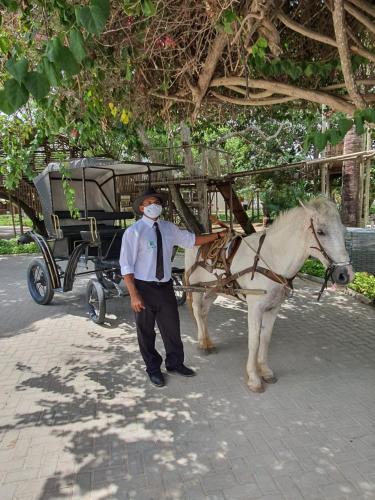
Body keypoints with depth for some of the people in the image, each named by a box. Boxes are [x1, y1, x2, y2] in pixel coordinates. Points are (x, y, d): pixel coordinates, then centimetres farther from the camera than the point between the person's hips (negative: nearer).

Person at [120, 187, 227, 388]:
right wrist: (134, 295, -19)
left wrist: (218, 235, 12)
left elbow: (192, 239, 15)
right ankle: (153, 369, 33)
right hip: (144, 288, -4)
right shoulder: (134, 232, -13)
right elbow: (126, 266, -14)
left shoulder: (169, 228, 3)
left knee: (172, 326, 15)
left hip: (165, 286, 5)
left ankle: (175, 363, 38)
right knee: (146, 331, 12)